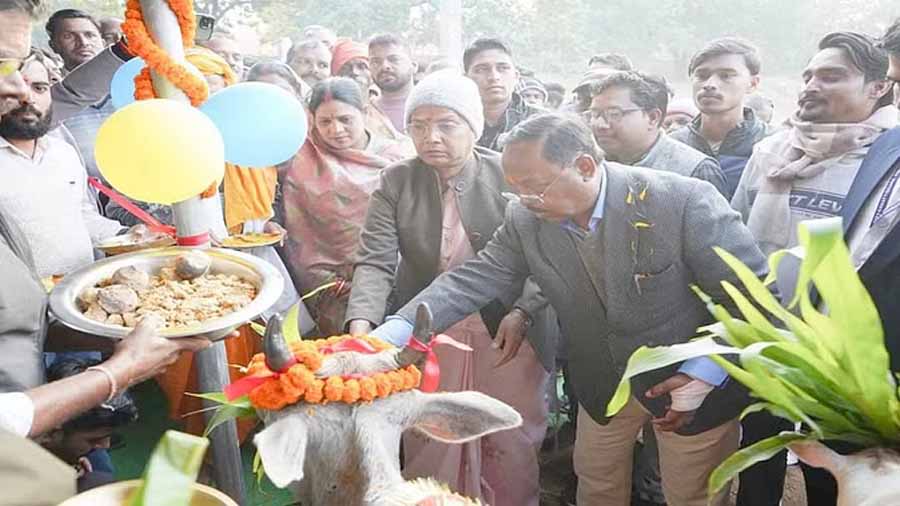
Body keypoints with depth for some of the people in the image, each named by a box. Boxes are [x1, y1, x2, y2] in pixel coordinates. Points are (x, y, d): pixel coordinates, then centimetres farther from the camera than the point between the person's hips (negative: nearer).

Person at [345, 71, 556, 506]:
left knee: (512, 446, 10)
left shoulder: (510, 176, -6)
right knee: (428, 450, 11)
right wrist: (361, 324, -26)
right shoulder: (395, 182, -2)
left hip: (507, 333, -1)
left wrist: (521, 312, -21)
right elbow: (375, 262, -10)